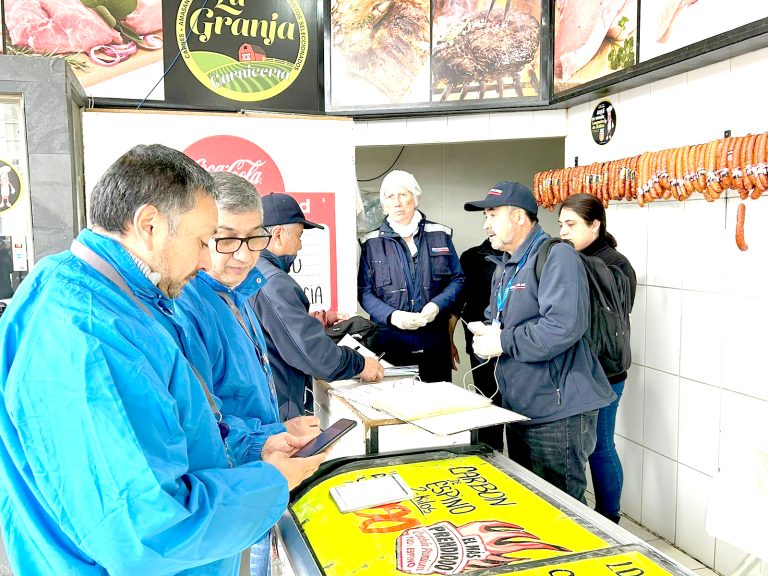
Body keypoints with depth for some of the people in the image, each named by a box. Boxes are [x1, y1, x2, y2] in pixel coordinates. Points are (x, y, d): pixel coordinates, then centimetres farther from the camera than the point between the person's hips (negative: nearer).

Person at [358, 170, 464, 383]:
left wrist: (437, 305, -12)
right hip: (391, 343, -1)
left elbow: (457, 280, 7)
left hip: (435, 342, 2)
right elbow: (364, 292, 0)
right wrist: (390, 316, -17)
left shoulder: (440, 235, 7)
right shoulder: (372, 243, 3)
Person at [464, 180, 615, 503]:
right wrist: (486, 334, 0)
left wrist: (502, 343, -20)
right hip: (518, 408, 10)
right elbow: (495, 319, 25)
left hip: (557, 413, -9)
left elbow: (564, 326, -29)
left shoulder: (556, 256, -16)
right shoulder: (504, 268, 15)